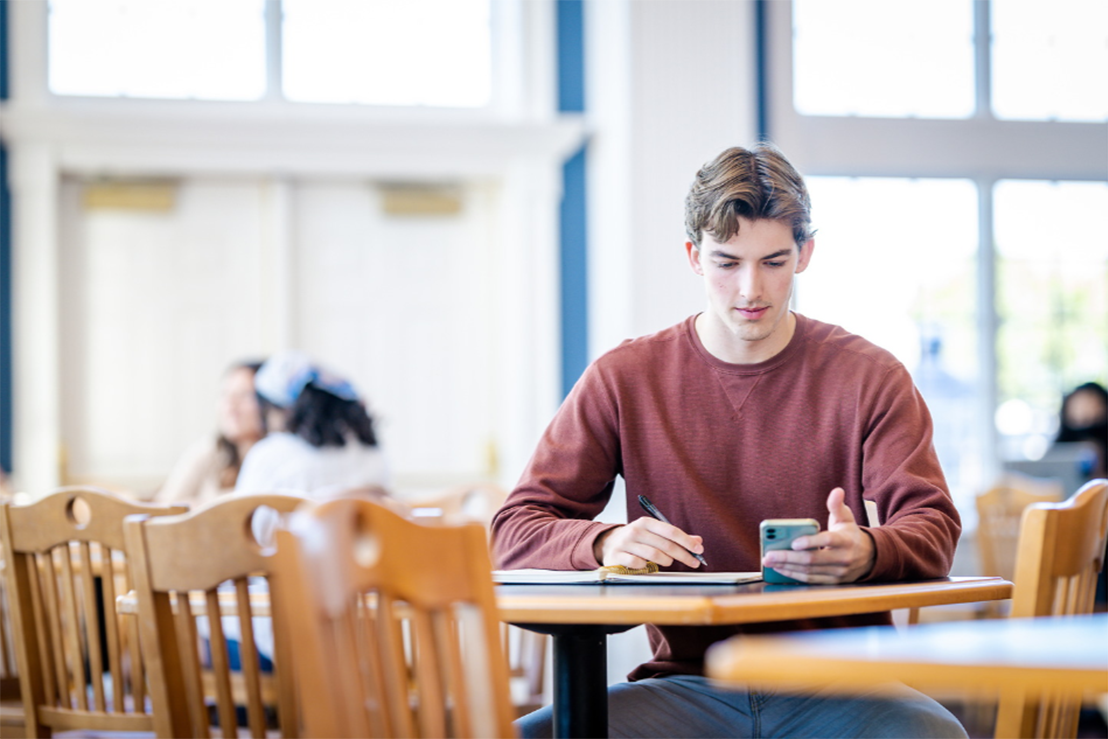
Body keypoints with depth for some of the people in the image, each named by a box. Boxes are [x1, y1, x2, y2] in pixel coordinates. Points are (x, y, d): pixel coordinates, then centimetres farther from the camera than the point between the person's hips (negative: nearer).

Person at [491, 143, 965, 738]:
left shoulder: (868, 376, 4)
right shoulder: (624, 378, 5)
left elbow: (932, 525, -5)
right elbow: (515, 532, 2)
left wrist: (866, 551, -30)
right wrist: (608, 543, -22)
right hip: (688, 683, 0)